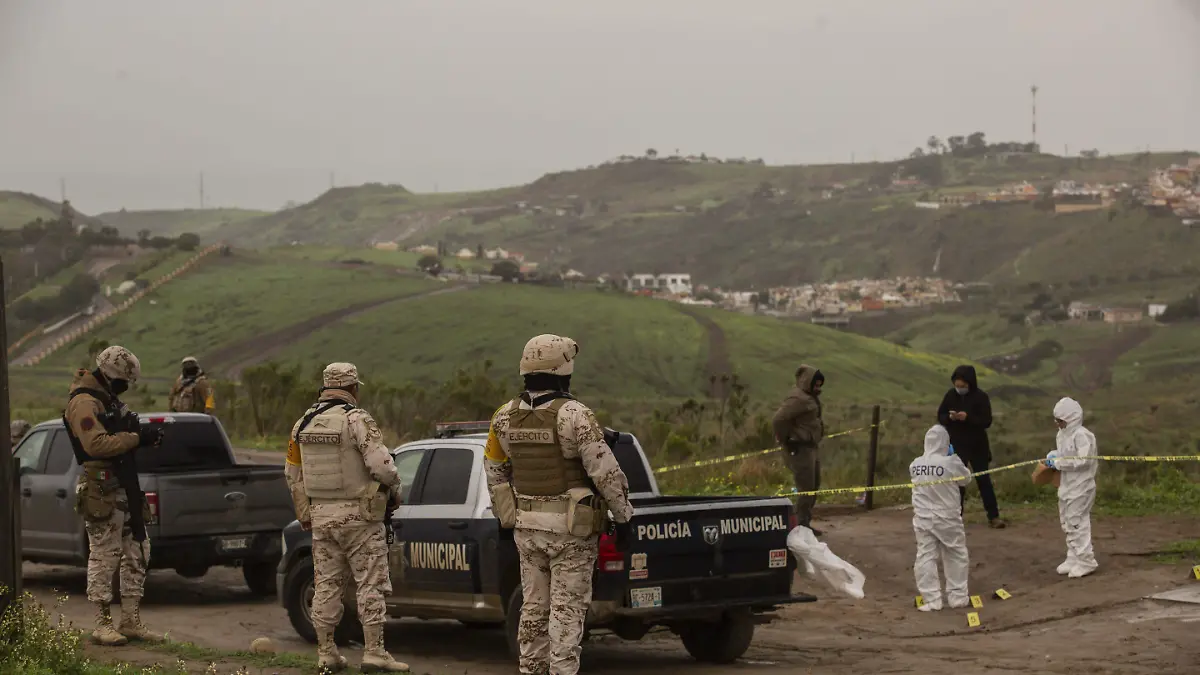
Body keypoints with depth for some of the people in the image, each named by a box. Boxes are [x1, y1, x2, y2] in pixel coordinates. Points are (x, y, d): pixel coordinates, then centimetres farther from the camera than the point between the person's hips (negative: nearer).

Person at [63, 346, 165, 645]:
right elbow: (96, 443, -25)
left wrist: (143, 435, 6)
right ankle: (103, 625, -1)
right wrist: (136, 438, -21)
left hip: (124, 488, 10)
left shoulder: (108, 399, 19)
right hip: (102, 490, -10)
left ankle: (131, 622, 18)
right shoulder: (84, 403, -13)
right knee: (104, 556, -6)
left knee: (136, 554, 12)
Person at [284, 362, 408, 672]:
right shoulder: (356, 420, -13)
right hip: (357, 514, -6)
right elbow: (381, 465, -21)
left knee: (326, 585, 11)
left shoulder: (303, 423, 8)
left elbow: (292, 475, 15)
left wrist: (304, 512, 25)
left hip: (320, 516, 6)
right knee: (371, 584, 0)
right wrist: (394, 492, -2)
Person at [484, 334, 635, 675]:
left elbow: (495, 472, 12)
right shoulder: (574, 415, -16)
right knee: (567, 608, -2)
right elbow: (605, 472, -16)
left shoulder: (505, 417, 3)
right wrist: (623, 517, -6)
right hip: (571, 529, -6)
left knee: (533, 606, 14)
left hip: (527, 527, 6)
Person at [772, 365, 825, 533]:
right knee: (806, 488, -7)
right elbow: (778, 420, -26)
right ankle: (802, 525, -1)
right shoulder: (798, 398, -19)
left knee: (814, 486, 16)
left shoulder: (809, 397, 13)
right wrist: (786, 442, -17)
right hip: (800, 449, -11)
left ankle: (804, 522, 25)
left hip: (812, 447, 11)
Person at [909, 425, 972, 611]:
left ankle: (931, 599, -1)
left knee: (925, 557, 3)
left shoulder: (915, 465, -6)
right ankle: (957, 596, 20)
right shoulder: (951, 463, -16)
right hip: (947, 519, -2)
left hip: (923, 518, 2)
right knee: (955, 555, 15)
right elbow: (966, 478, 0)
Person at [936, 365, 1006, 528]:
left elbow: (987, 421, -15)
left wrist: (968, 417, -29)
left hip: (977, 446, -2)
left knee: (984, 480, 1)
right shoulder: (950, 395, -2)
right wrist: (949, 417, -19)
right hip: (956, 446, 2)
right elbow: (940, 416, 4)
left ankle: (993, 517, 4)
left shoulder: (981, 397, -10)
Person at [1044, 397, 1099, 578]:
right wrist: (1053, 456, 1)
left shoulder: (1081, 435, -19)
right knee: (1068, 525, 16)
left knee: (1078, 524, -5)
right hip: (1066, 487, 10)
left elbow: (1082, 460, -27)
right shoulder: (1063, 434, 9)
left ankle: (1086, 561, 3)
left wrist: (1058, 462, -23)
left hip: (1079, 488, -10)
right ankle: (1073, 559, 26)